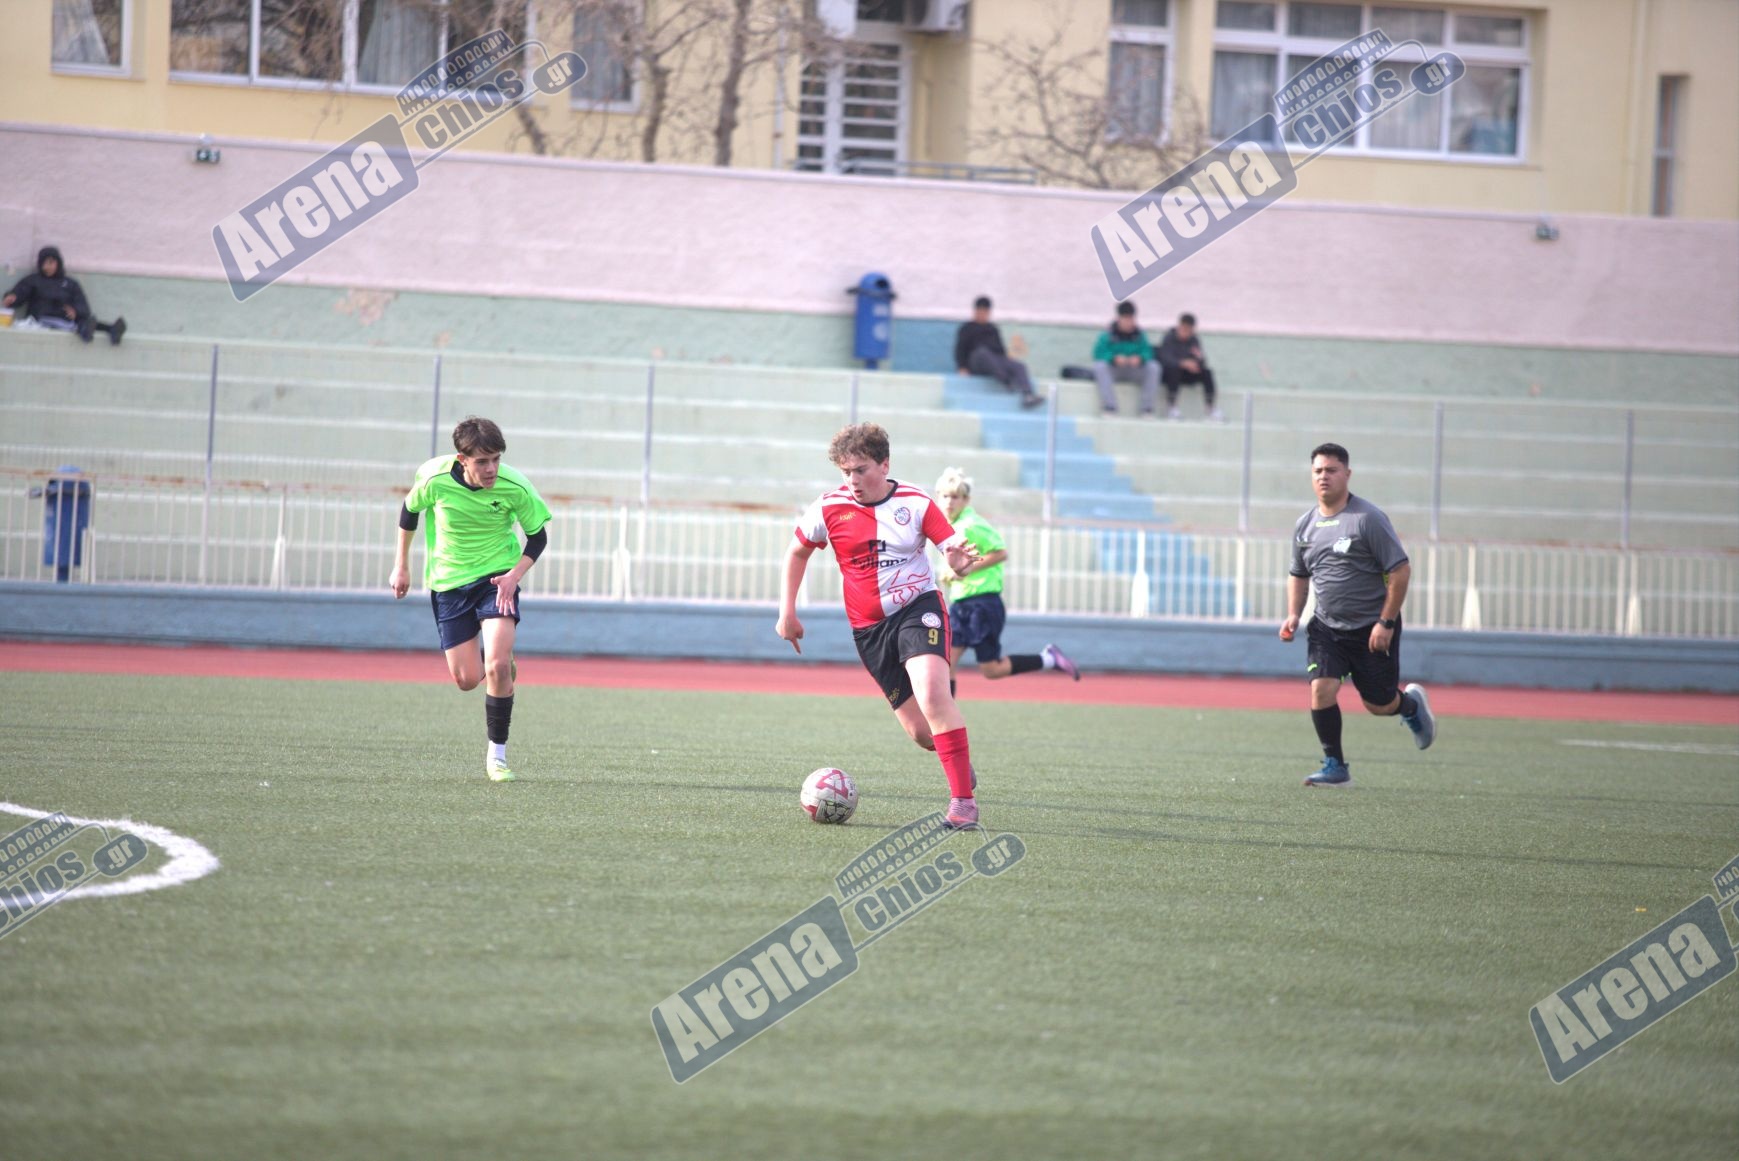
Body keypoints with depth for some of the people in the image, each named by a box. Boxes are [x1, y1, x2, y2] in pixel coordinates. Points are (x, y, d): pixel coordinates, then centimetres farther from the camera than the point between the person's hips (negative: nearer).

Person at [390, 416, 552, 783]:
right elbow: (409, 510, 3)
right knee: (467, 679, 1)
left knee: (497, 665, -20)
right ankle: (504, 670, 39)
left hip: (497, 578, -1)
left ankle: (497, 753, -4)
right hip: (448, 581, 1)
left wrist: (514, 576, -18)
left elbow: (538, 537, -4)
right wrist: (401, 566, 8)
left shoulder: (514, 487, -20)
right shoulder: (435, 478, -20)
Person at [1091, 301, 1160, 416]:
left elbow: (1147, 351, -3)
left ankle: (1147, 409, -21)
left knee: (1153, 367, -22)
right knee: (1099, 366, -33)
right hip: (1113, 370, -2)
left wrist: (1140, 358, -27)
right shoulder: (1108, 333, -10)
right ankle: (1110, 407, -36)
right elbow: (1098, 353, -15)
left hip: (1134, 371, 2)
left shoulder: (1139, 333, -1)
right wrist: (1114, 358, -32)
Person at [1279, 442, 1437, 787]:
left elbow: (1401, 571, -14)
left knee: (1379, 704, 3)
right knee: (1321, 689, -15)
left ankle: (1411, 704, 39)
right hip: (1326, 627, 4)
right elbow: (1298, 575, 21)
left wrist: (1386, 623, -18)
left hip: (1372, 629, -4)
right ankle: (1335, 766, -3)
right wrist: (1293, 615, 5)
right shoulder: (1305, 525, 6)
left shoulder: (1368, 519, -13)